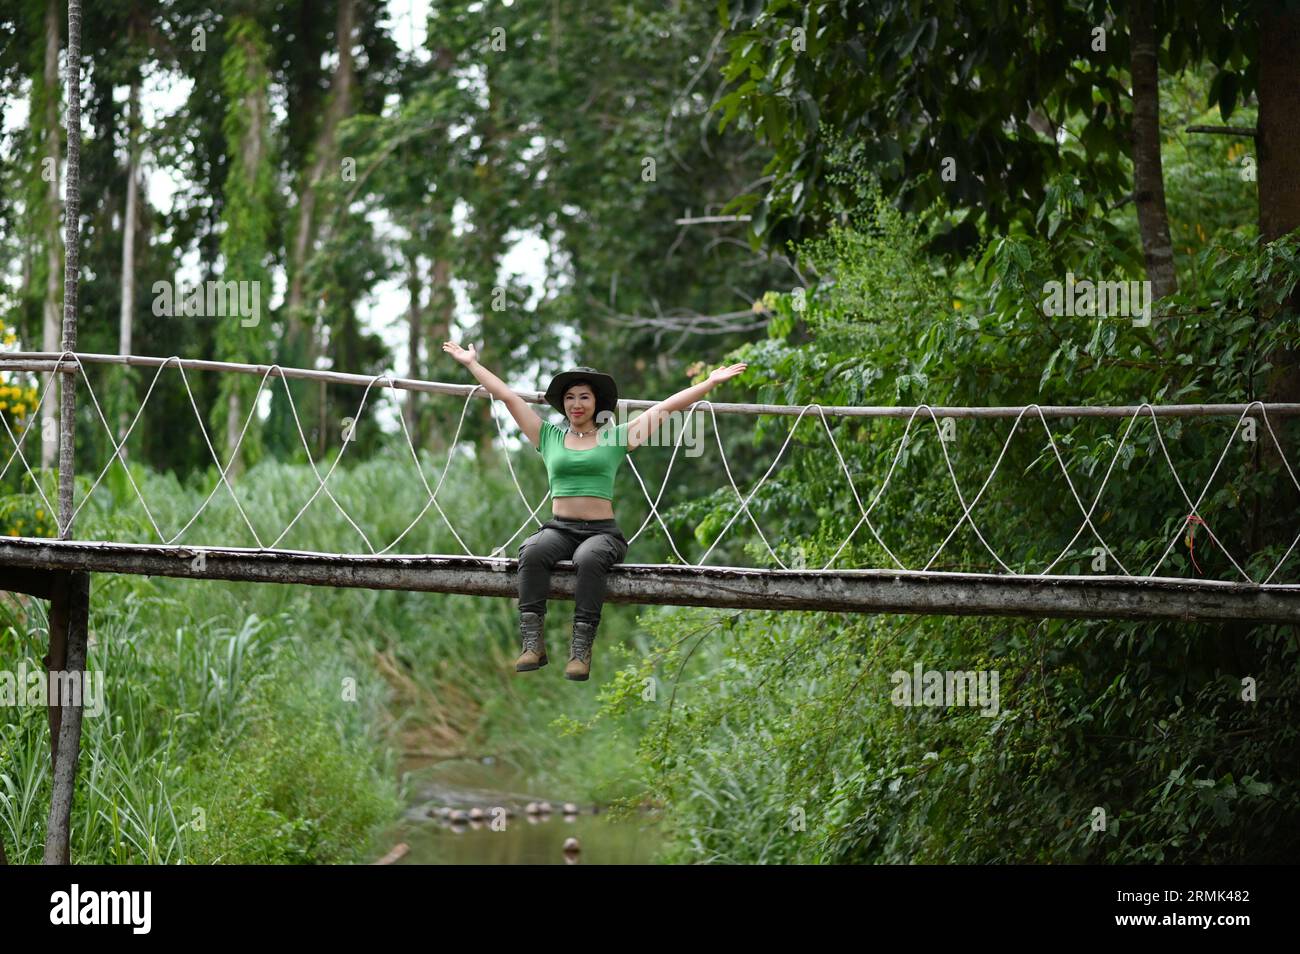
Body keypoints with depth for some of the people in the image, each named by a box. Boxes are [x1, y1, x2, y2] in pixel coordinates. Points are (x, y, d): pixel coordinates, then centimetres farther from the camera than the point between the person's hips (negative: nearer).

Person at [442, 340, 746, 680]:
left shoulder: (616, 438, 12)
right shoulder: (549, 436, 17)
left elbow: (669, 405, 10)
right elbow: (507, 396, 19)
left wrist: (711, 382, 9)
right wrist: (472, 363, 22)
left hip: (602, 531, -2)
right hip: (559, 528, 2)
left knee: (589, 559, -38)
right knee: (532, 552, -33)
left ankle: (581, 649, -41)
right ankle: (532, 643, -39)